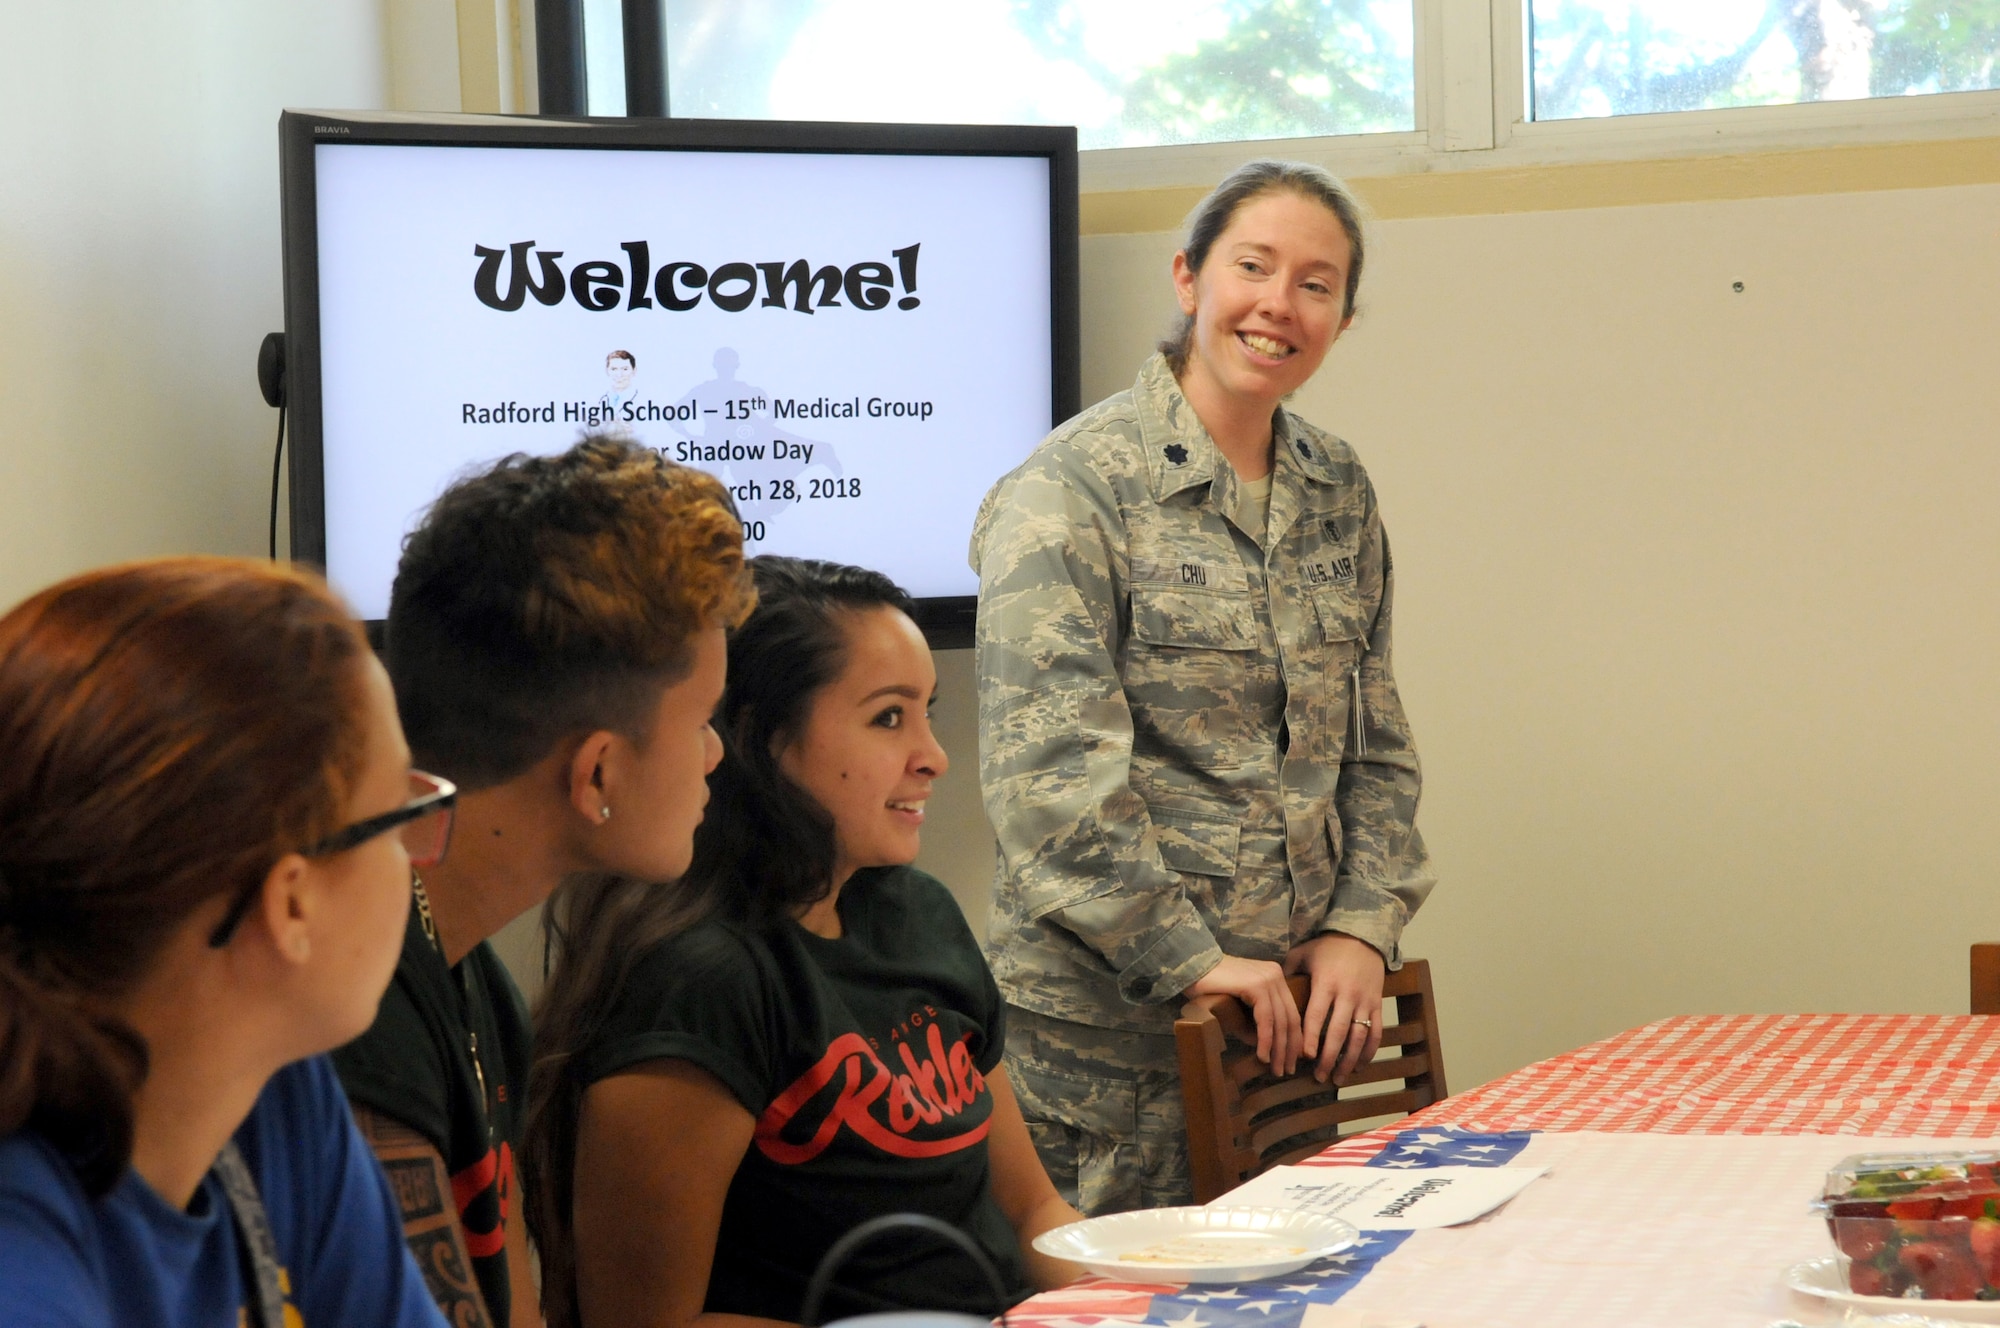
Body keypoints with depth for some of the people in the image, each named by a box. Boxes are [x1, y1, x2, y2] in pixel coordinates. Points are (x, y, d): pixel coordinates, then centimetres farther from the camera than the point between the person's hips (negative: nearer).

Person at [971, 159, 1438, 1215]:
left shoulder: (1339, 492, 12)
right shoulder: (1071, 491, -10)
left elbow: (1377, 749, 17)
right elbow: (1049, 776, -16)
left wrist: (1362, 927, 3)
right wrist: (1188, 960, -16)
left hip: (1293, 1009, 6)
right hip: (1109, 1021, -6)